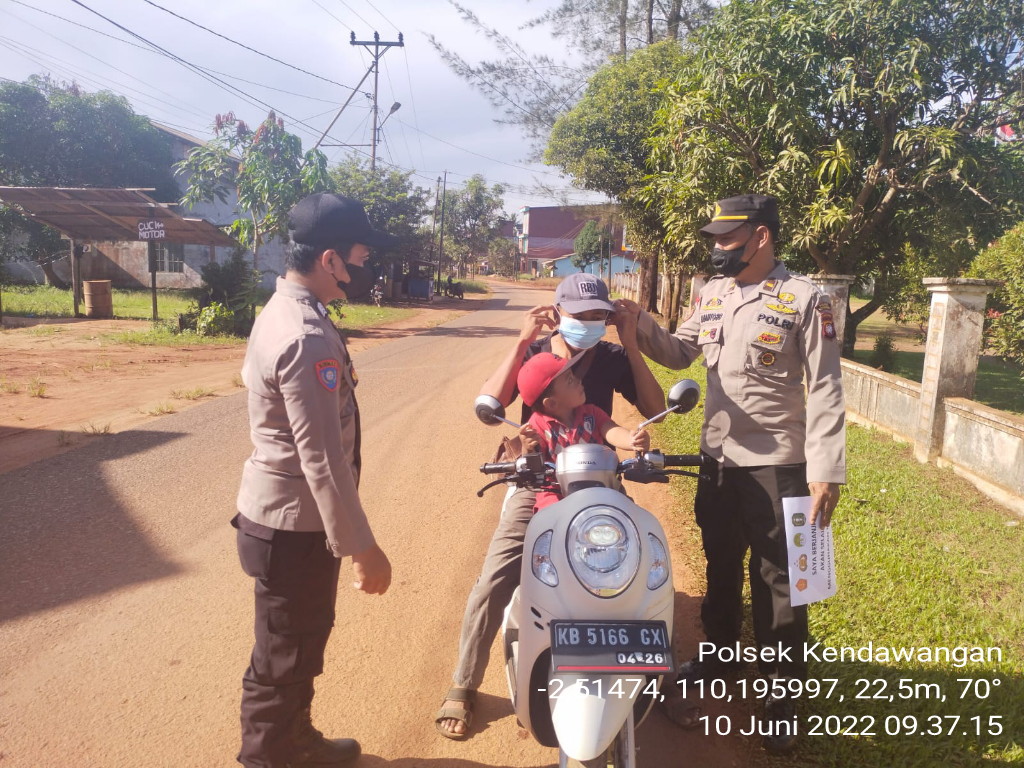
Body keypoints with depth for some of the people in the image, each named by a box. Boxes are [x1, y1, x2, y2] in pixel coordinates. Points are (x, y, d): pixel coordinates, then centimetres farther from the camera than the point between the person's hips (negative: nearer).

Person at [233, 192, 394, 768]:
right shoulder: (307, 336, -26)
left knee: (300, 648, 26)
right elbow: (322, 458, -27)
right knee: (284, 662, 9)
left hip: (288, 516, 10)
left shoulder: (285, 311, 7)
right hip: (295, 528, -10)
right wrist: (362, 548, -20)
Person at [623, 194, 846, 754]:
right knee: (720, 565, 21)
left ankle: (783, 693, 22)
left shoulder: (804, 298, -11)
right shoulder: (712, 294, 6)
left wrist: (825, 470, -18)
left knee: (778, 580, 5)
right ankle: (719, 651, 42)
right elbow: (679, 354, 14)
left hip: (776, 464, -5)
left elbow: (825, 388, -14)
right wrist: (641, 325, -4)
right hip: (717, 459, 6)